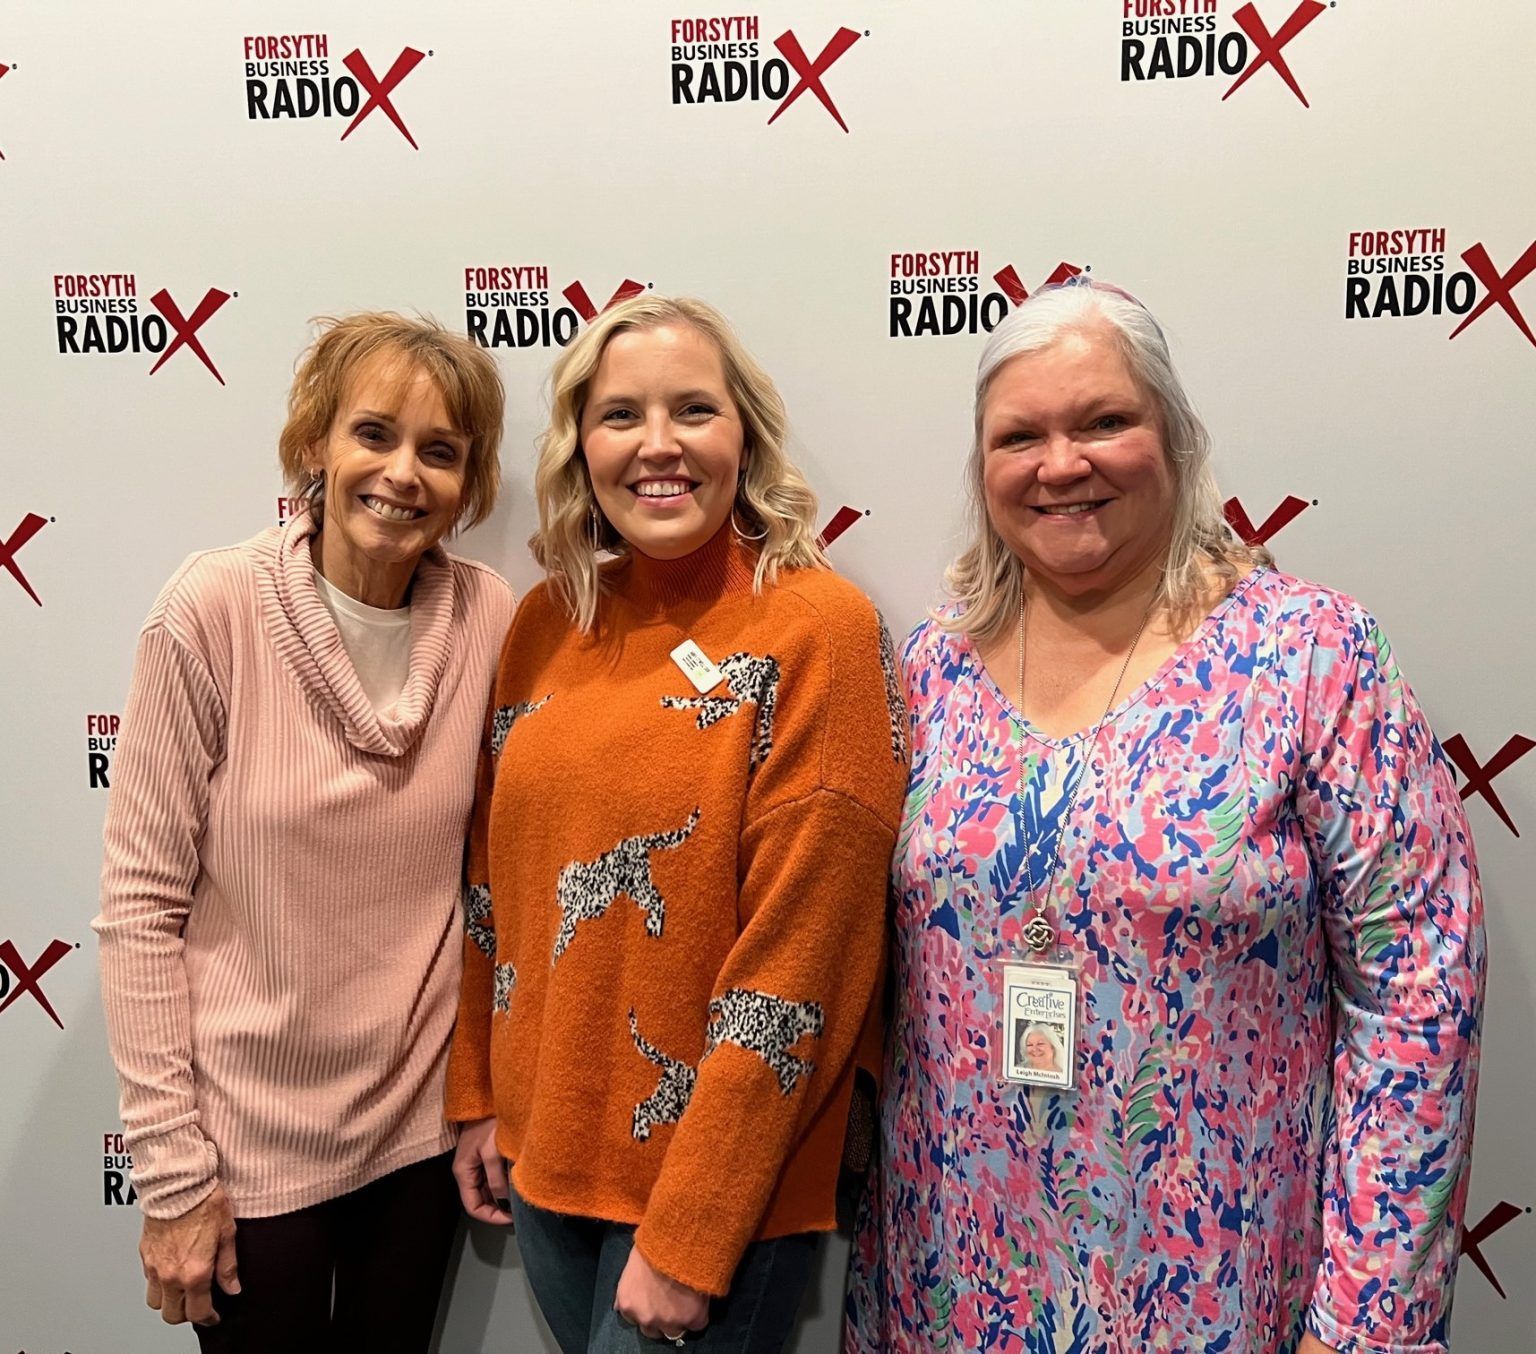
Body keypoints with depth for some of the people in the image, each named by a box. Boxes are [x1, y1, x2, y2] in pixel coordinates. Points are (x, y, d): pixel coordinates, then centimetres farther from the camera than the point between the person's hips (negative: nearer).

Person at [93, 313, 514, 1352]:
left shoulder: (490, 620, -9)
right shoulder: (215, 610, -17)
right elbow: (142, 904, -12)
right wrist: (171, 1176, -10)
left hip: (420, 1122, 3)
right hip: (249, 1138, -2)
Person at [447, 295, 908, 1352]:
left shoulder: (819, 629, -17)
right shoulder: (549, 623, 0)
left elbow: (798, 960, -18)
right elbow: (498, 879, 9)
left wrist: (690, 1237, -15)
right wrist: (479, 1095, 11)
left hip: (717, 1185, -5)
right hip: (543, 1151, 6)